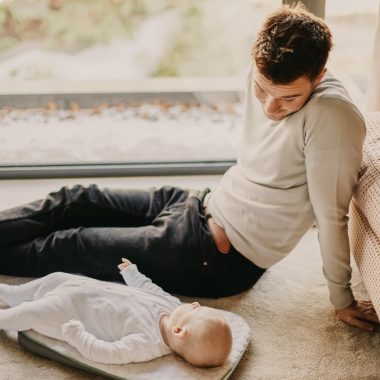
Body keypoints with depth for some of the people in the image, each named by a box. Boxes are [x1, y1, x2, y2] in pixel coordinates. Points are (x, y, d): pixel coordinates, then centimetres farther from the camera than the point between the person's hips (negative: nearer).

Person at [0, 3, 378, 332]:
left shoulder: (331, 116, -30)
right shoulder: (267, 75, -6)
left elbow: (332, 216, -24)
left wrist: (342, 300, -15)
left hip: (220, 257, -7)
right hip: (203, 205, 7)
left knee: (70, 246, 2)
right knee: (74, 201, 10)